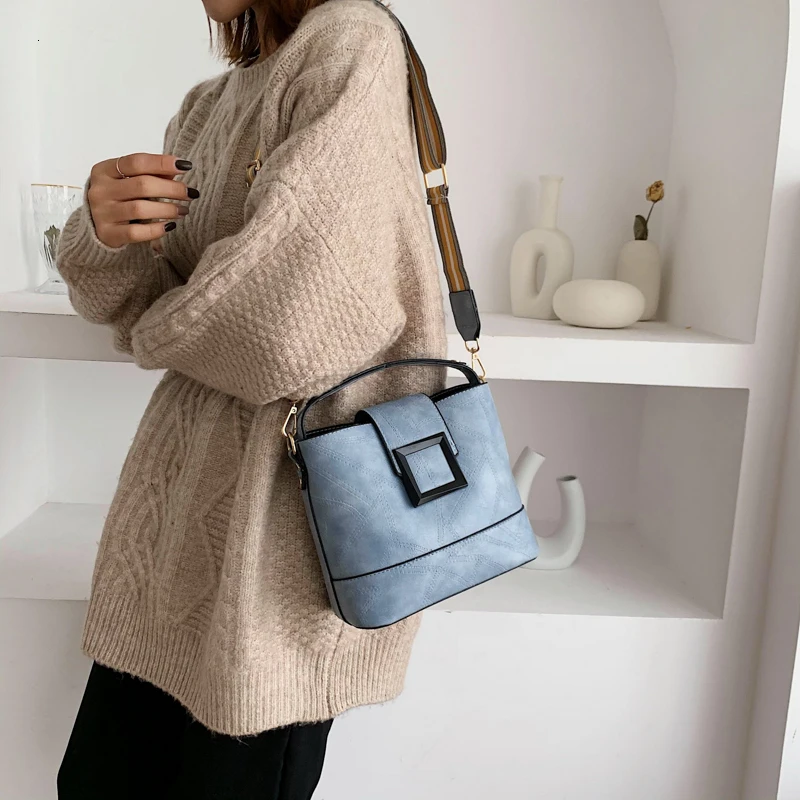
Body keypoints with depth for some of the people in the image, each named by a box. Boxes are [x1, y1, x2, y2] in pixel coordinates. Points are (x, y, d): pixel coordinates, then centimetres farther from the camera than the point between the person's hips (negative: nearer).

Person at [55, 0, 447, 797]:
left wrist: (159, 331, -2)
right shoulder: (208, 104, 15)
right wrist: (105, 232, -11)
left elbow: (284, 318, -23)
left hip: (291, 491, -7)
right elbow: (130, 304, 12)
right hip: (181, 491, 7)